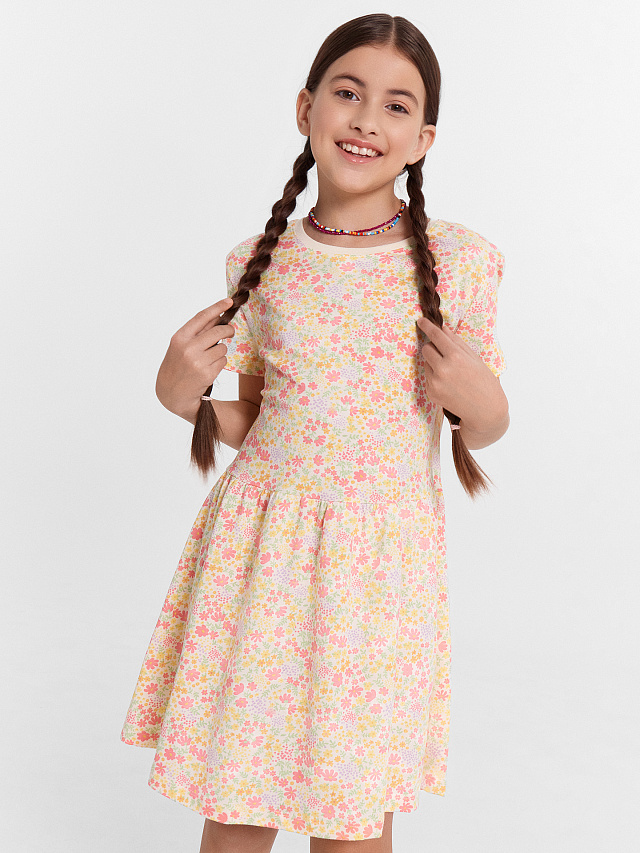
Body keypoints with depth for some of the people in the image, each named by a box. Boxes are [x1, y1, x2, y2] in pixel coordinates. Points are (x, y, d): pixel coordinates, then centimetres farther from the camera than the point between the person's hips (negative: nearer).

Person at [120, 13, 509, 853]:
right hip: (261, 543, 2)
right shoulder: (260, 265, 1)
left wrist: (478, 403, -15)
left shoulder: (459, 262, -4)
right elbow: (255, 423, 11)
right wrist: (182, 396, -6)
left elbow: (484, 427, 6)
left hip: (382, 556, -1)